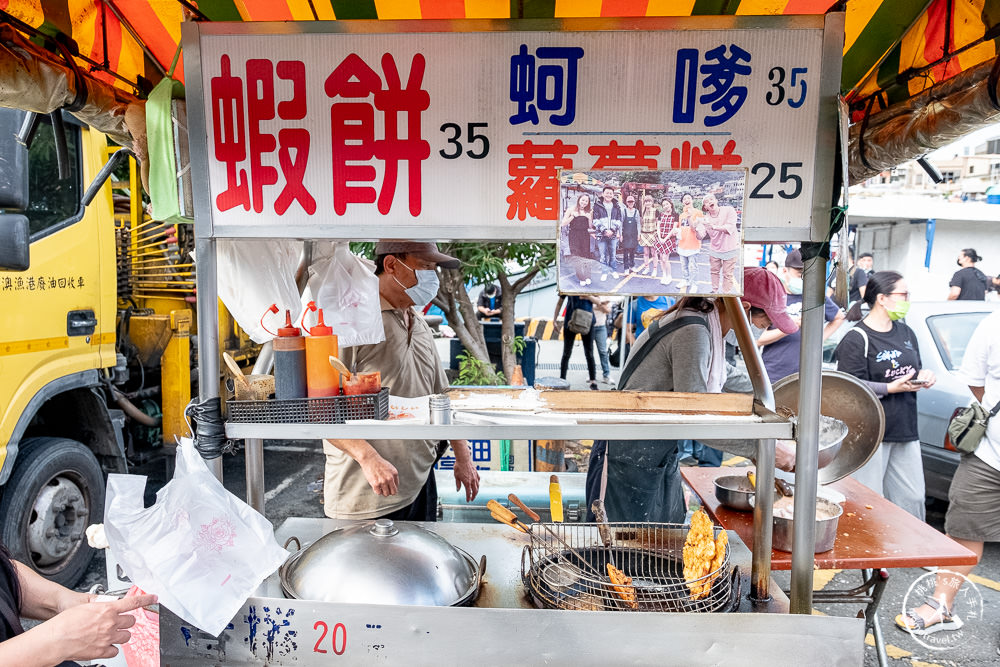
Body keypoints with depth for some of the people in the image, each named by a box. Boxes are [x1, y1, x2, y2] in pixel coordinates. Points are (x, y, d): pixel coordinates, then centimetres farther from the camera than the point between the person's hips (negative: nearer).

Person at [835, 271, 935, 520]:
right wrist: (891, 388, -20)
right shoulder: (856, 339, -12)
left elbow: (915, 369, 25)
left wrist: (923, 376, 3)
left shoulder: (906, 332, 15)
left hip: (905, 430, 8)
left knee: (913, 498, 12)